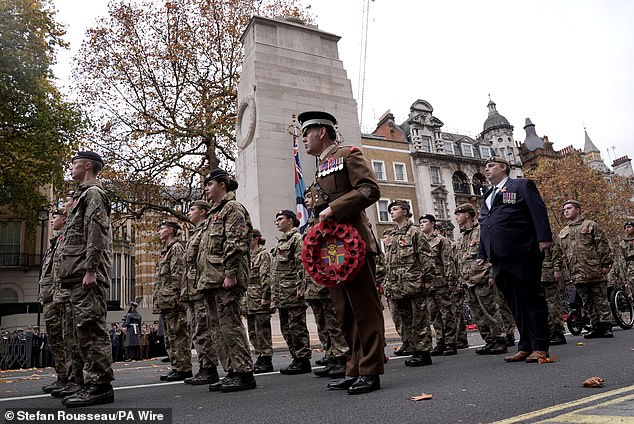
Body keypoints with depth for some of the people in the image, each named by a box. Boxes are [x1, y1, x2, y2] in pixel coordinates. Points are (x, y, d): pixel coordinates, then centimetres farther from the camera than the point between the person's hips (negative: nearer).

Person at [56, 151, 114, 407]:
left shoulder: (93, 193, -4)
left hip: (87, 273, -10)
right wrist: (72, 274, 19)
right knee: (84, 329, 10)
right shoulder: (82, 195, 26)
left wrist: (90, 269, -22)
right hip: (77, 274, 10)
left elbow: (96, 234, -16)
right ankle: (94, 383, 15)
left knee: (90, 327, -11)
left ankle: (100, 385, -8)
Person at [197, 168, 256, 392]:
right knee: (219, 327, 10)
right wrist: (203, 279, 20)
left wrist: (230, 273, -22)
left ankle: (244, 373, -4)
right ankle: (232, 372, 16)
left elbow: (236, 243, -15)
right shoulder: (215, 212, 26)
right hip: (211, 279, 10)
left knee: (230, 324, -10)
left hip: (225, 279, -10)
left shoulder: (233, 207, -3)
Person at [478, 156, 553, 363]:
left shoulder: (522, 185, 7)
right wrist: (482, 255, 14)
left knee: (532, 299, 0)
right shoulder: (487, 196, 25)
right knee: (515, 305, 7)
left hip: (523, 255, -6)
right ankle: (525, 347, 13)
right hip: (499, 259, 6)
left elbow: (538, 211, -5)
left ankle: (540, 347, 7)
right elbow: (483, 225, 22)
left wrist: (544, 237, -17)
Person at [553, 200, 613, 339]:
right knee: (588, 303, 8)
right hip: (576, 274, 5)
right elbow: (559, 252, 20)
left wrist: (606, 264, -7)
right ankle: (596, 327, 14)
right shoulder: (563, 233, 19)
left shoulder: (591, 225, 5)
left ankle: (606, 326, 5)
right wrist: (557, 268, 12)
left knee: (601, 300, -1)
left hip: (594, 270, -5)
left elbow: (603, 245, 0)